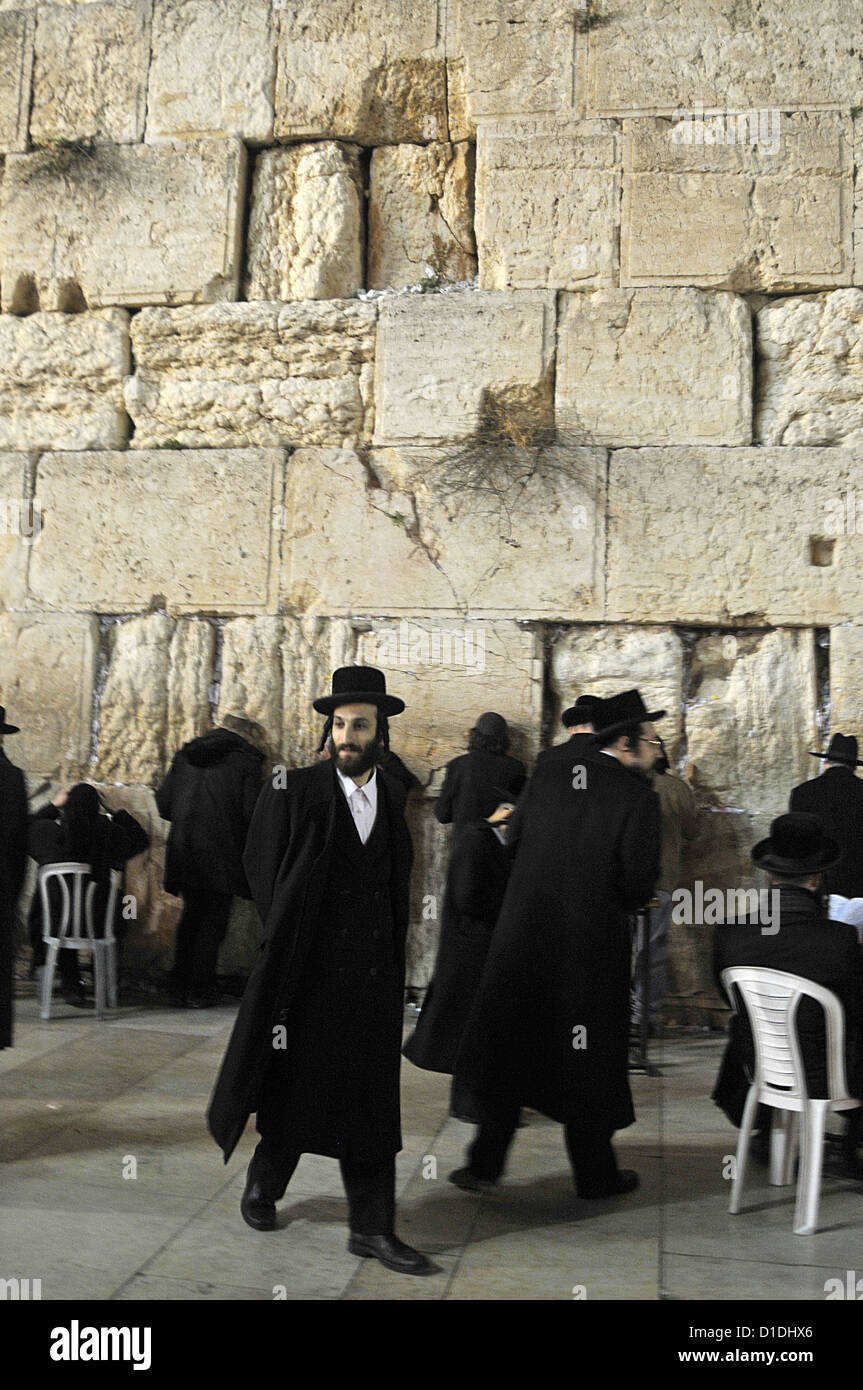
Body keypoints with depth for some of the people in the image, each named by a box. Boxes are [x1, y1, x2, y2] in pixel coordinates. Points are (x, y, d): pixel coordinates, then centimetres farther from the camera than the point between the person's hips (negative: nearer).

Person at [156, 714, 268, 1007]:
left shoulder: (185, 755, 10)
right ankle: (200, 991, 7)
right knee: (214, 920, 6)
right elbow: (252, 813, -12)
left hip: (184, 854, 5)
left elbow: (163, 805, 9)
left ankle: (180, 987, 19)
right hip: (222, 856, -5)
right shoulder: (246, 761, -4)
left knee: (191, 915, 17)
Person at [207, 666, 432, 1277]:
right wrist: (287, 938, 1)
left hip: (374, 974, 3)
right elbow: (261, 868, -1)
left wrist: (391, 943, 8)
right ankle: (264, 1180, 38)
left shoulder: (394, 794, 5)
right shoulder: (294, 789, -7)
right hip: (307, 971, -3)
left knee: (371, 1100, 5)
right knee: (293, 1086, 12)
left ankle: (373, 1228, 13)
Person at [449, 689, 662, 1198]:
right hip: (592, 942, -4)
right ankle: (595, 1173, 24)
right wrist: (620, 903, 6)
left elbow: (521, 844, 8)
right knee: (587, 1058, 11)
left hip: (524, 936, 4)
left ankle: (486, 1161, 19)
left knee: (511, 1046, 15)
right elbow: (639, 879, -14)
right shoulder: (638, 797, -12)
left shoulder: (546, 776, 2)